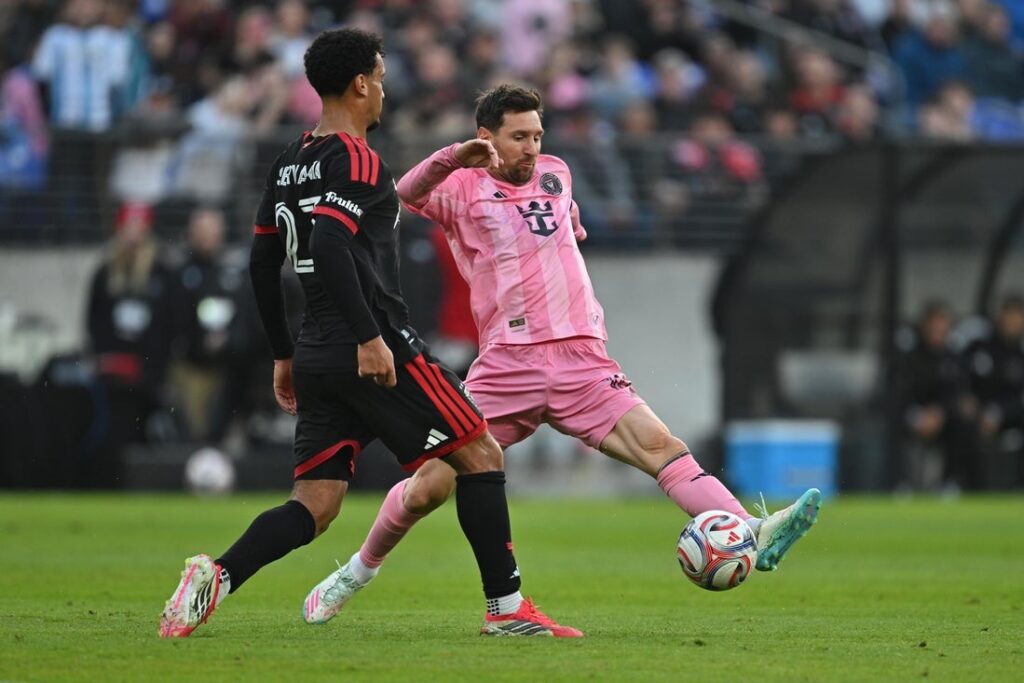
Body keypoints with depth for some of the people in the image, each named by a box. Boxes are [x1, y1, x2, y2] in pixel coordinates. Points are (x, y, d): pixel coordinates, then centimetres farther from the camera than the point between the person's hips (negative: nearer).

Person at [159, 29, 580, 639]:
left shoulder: (289, 164, 17)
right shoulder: (356, 160, -10)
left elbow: (263, 262, 20)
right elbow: (330, 244, -24)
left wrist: (285, 355, 26)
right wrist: (369, 338, -24)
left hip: (316, 355, 8)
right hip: (373, 352, -8)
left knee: (314, 506, 5)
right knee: (481, 454, 3)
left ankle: (217, 577, -17)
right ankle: (507, 608, 2)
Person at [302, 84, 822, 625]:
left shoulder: (556, 174, 18)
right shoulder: (463, 189, 2)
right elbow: (406, 196, -22)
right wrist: (452, 158, -36)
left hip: (581, 362, 3)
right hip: (507, 366, -3)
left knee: (661, 446, -18)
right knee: (429, 487, -4)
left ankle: (752, 537, -34)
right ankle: (358, 571, 21)